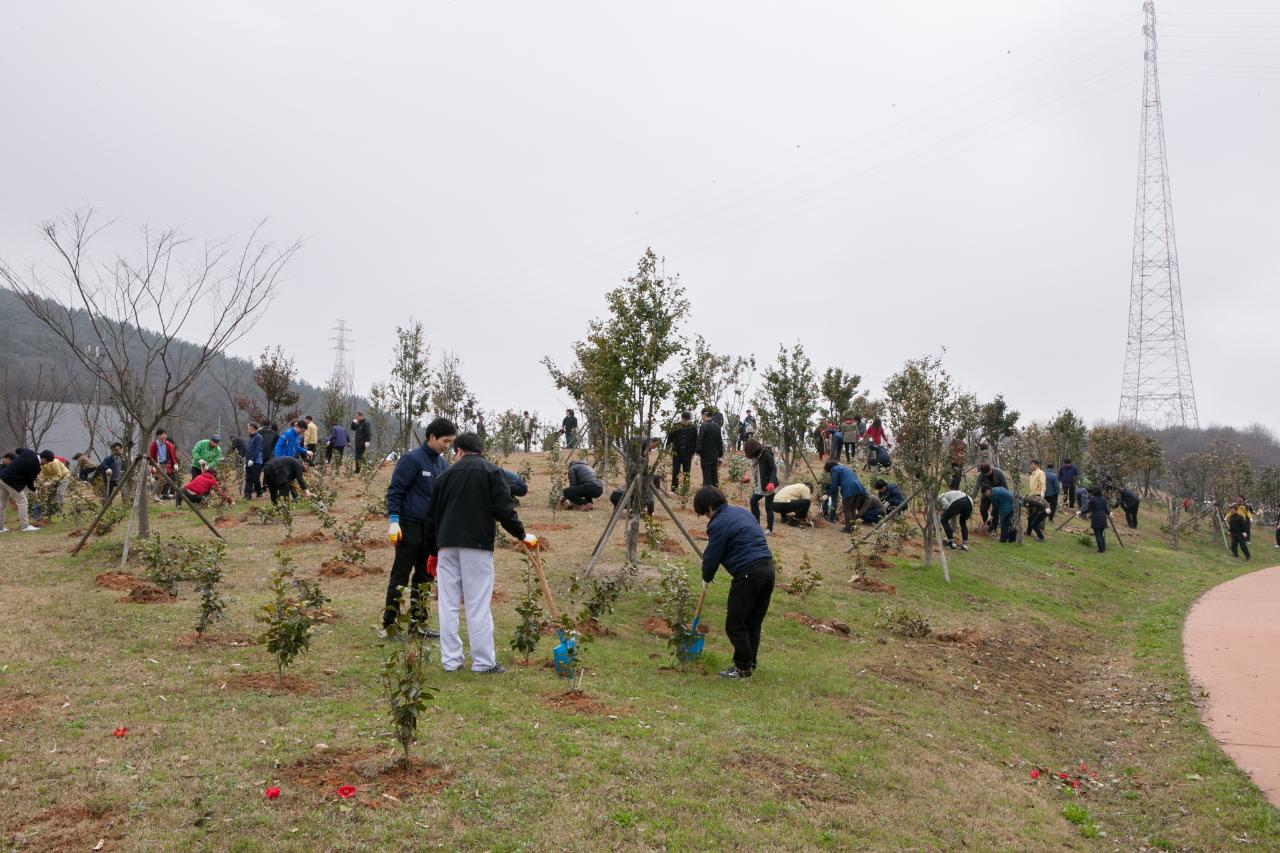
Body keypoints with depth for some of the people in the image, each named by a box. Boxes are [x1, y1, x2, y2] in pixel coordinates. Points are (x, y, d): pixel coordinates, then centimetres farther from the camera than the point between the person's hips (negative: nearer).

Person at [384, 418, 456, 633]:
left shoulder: (443, 463, 12)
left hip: (434, 528, 7)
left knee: (425, 576, 11)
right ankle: (389, 622, 5)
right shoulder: (412, 459, -9)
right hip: (411, 525, -7)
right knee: (401, 575, -1)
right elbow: (395, 491, -10)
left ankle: (419, 621, 19)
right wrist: (393, 520, -17)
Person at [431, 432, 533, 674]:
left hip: (446, 545, 3)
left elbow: (434, 514, 18)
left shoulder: (446, 474, 14)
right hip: (477, 545, -3)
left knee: (449, 604, 7)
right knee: (478, 605, -1)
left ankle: (450, 660, 10)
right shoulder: (491, 472, 3)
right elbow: (504, 510, -8)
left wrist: (436, 550, 27)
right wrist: (522, 535, 3)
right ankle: (484, 662, 1)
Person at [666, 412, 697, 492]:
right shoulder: (676, 427, -2)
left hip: (688, 455, 0)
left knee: (687, 473, 5)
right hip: (676, 454, 0)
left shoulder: (693, 429, -1)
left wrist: (693, 453, 1)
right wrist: (668, 449, -3)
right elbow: (669, 439, 4)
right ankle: (674, 489, 9)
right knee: (675, 472, 2)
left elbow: (695, 442, 4)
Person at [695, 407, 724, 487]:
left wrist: (697, 453, -14)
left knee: (707, 477, -3)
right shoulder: (717, 426, 8)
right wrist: (719, 455, 19)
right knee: (714, 477, 11)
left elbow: (699, 441, -16)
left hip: (706, 456, -6)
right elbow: (720, 442, 13)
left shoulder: (704, 426, -12)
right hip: (715, 456, 6)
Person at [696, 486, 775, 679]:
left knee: (735, 624, 2)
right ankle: (750, 663, 23)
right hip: (768, 568, 9)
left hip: (748, 574, -9)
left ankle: (743, 668, 6)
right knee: (754, 623, 16)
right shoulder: (742, 511, 18)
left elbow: (712, 555, -3)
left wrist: (706, 578, 18)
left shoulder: (718, 524, -9)